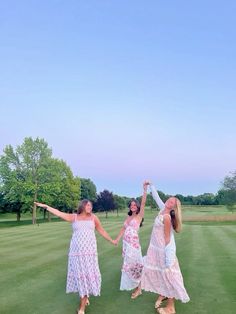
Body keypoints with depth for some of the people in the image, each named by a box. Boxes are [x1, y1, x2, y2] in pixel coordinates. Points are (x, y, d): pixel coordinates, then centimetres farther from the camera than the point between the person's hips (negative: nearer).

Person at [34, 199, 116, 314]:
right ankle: (85, 297, 30)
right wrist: (46, 206, -6)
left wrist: (111, 240, 21)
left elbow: (101, 231, 15)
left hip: (89, 250, 0)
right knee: (79, 273, 5)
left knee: (87, 273, -3)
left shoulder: (93, 217, 6)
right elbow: (59, 213, 0)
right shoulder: (74, 217, 4)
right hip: (76, 250, 0)